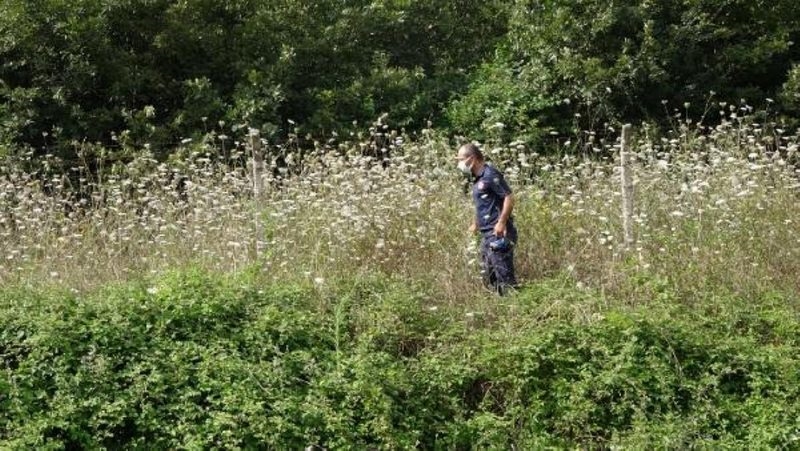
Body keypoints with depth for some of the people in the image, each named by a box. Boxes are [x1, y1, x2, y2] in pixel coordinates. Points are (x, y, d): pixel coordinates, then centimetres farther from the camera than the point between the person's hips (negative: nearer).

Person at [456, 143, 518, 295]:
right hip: (487, 234, 10)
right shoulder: (477, 178, 15)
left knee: (504, 273, -8)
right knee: (488, 276, 13)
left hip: (499, 233, -10)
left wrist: (502, 222, -21)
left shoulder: (490, 175, -13)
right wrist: (475, 223, 19)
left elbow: (509, 197, -17)